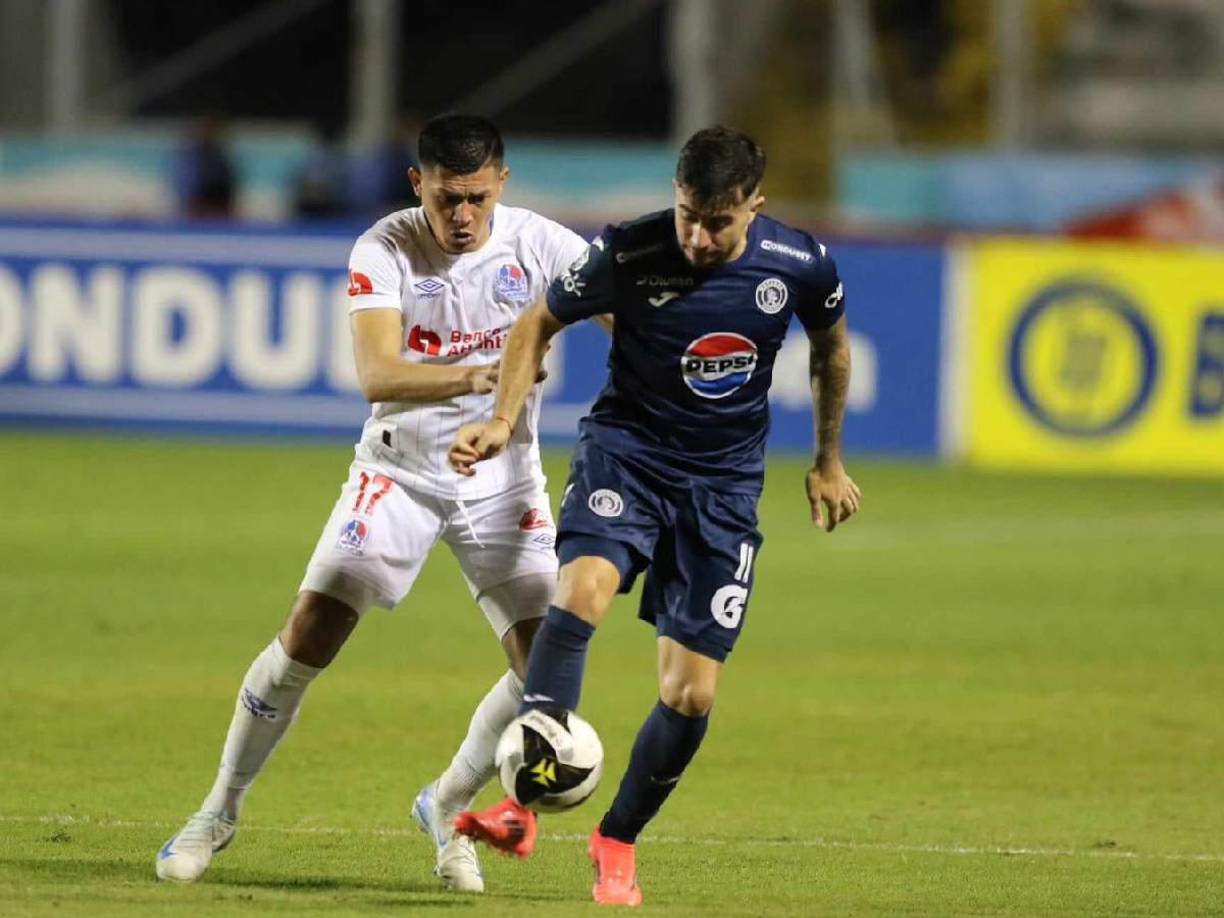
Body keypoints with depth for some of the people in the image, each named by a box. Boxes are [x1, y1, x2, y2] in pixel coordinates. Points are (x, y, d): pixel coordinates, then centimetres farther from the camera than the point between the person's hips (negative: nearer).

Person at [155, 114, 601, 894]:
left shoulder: (536, 244, -11)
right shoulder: (386, 251, -17)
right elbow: (376, 374, -30)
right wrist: (473, 376, -47)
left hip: (504, 479, 2)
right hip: (401, 470, -2)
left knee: (548, 667, -9)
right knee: (311, 634, -11)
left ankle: (448, 810, 16)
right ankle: (221, 811, 8)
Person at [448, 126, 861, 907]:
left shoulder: (799, 265, -12)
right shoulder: (627, 255, -17)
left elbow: (832, 347, 11)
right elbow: (540, 323, 0)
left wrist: (829, 461, 20)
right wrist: (504, 421, -13)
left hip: (726, 481, 2)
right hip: (628, 447, -2)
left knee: (692, 693, -3)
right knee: (583, 588, -33)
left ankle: (618, 842, 21)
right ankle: (526, 801, -34)